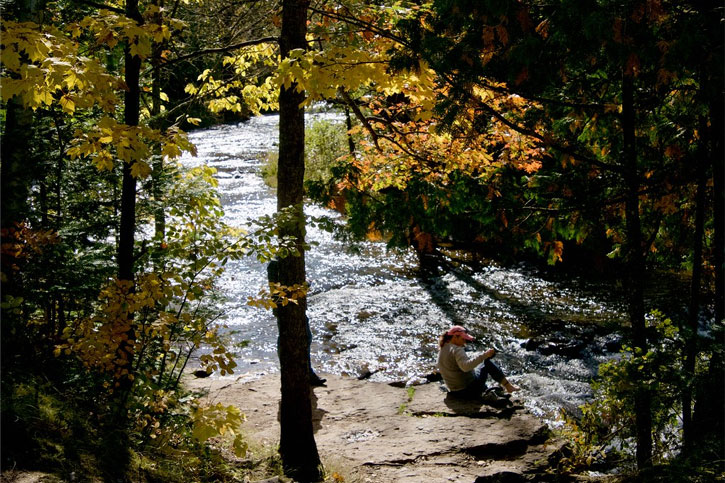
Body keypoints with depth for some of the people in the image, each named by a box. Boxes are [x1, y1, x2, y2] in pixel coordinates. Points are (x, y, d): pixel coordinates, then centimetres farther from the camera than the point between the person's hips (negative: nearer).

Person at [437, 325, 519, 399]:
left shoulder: (442, 350, 8)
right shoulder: (456, 350, -20)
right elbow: (465, 366, -37)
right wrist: (484, 355, -37)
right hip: (468, 390, -9)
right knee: (487, 363, 2)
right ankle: (508, 386, 7)